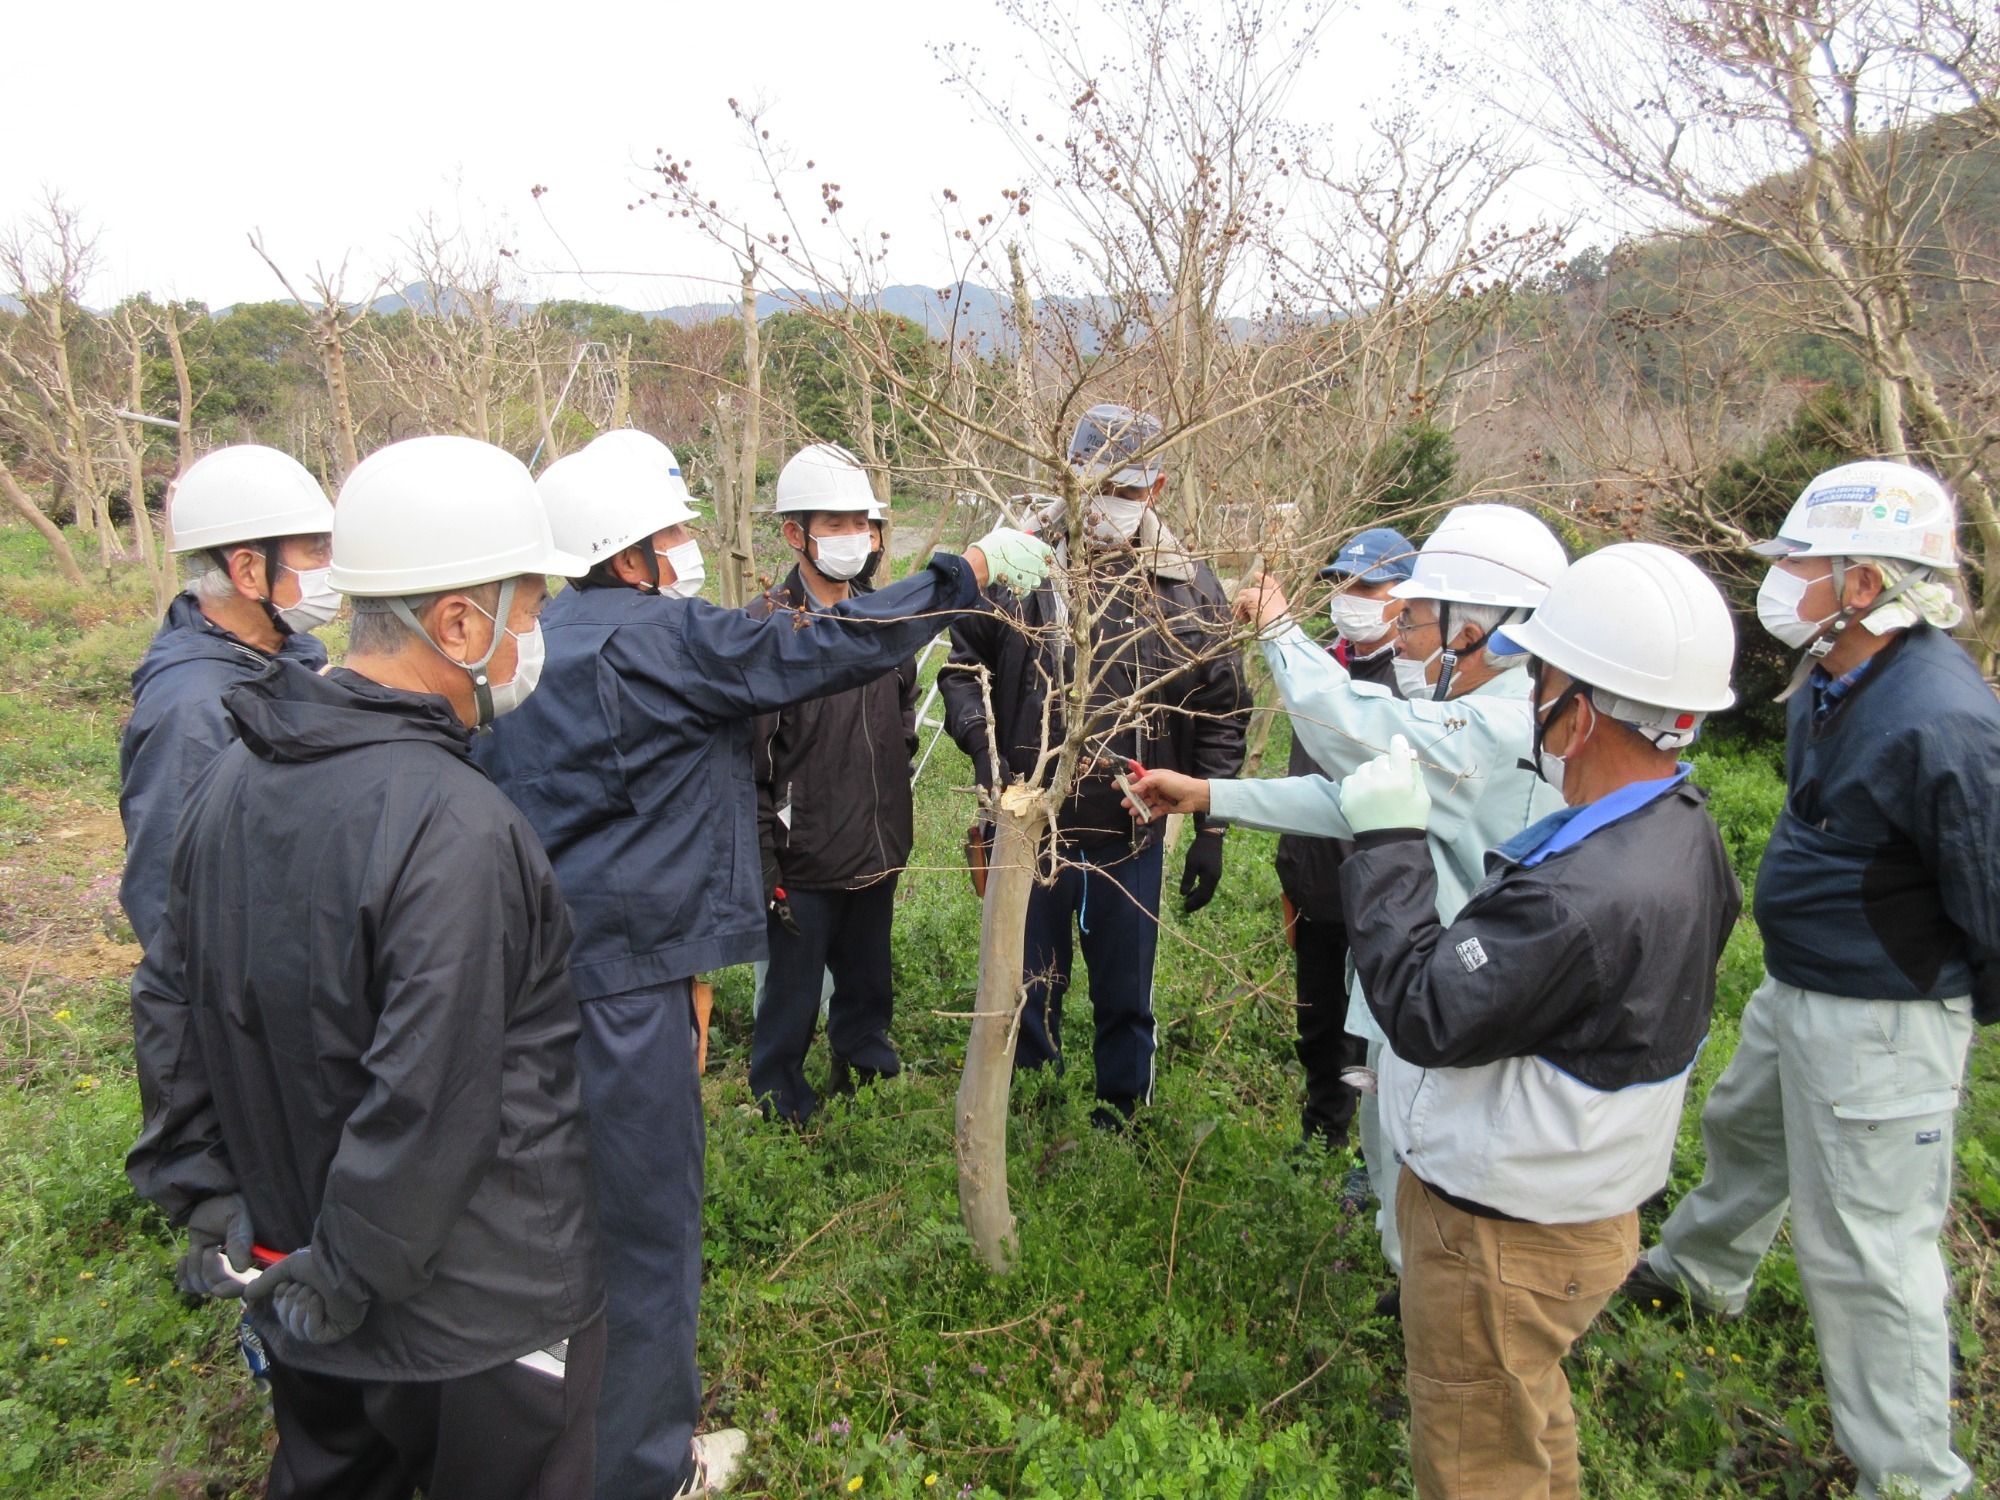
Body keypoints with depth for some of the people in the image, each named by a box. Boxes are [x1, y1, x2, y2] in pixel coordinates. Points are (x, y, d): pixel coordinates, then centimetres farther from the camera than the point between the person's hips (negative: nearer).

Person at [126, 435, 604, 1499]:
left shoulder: (235, 775, -1)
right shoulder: (455, 828, -29)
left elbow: (169, 1003, 8)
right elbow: (426, 1108, -28)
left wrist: (211, 1207, 13)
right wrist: (345, 1285, -13)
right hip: (477, 1319, -7)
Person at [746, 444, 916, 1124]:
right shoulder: (766, 627, -15)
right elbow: (746, 758, -15)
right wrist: (762, 861, -15)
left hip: (878, 856, 6)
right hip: (804, 863, -5)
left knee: (868, 986, 22)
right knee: (792, 998, 11)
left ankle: (866, 1070, 44)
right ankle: (780, 1108, 32)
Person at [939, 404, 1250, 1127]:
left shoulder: (1189, 587, -2)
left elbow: (1221, 714, 3)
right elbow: (963, 662, 6)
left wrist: (1211, 830, 0)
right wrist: (983, 745, -12)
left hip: (1132, 834, 0)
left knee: (1125, 997, 14)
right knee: (1027, 990, 17)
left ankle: (1120, 1119, 36)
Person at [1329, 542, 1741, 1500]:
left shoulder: (1586, 897, -36)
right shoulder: (1679, 831, -4)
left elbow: (1424, 1017, -26)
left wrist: (1387, 844, -19)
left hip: (1500, 1241, -9)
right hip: (1575, 1206, 9)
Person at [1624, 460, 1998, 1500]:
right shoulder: (1836, 681, 0)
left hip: (1880, 1022, -10)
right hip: (1794, 988, 10)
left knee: (1864, 1247, 2)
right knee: (1744, 1130, 30)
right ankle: (1700, 1273, 58)